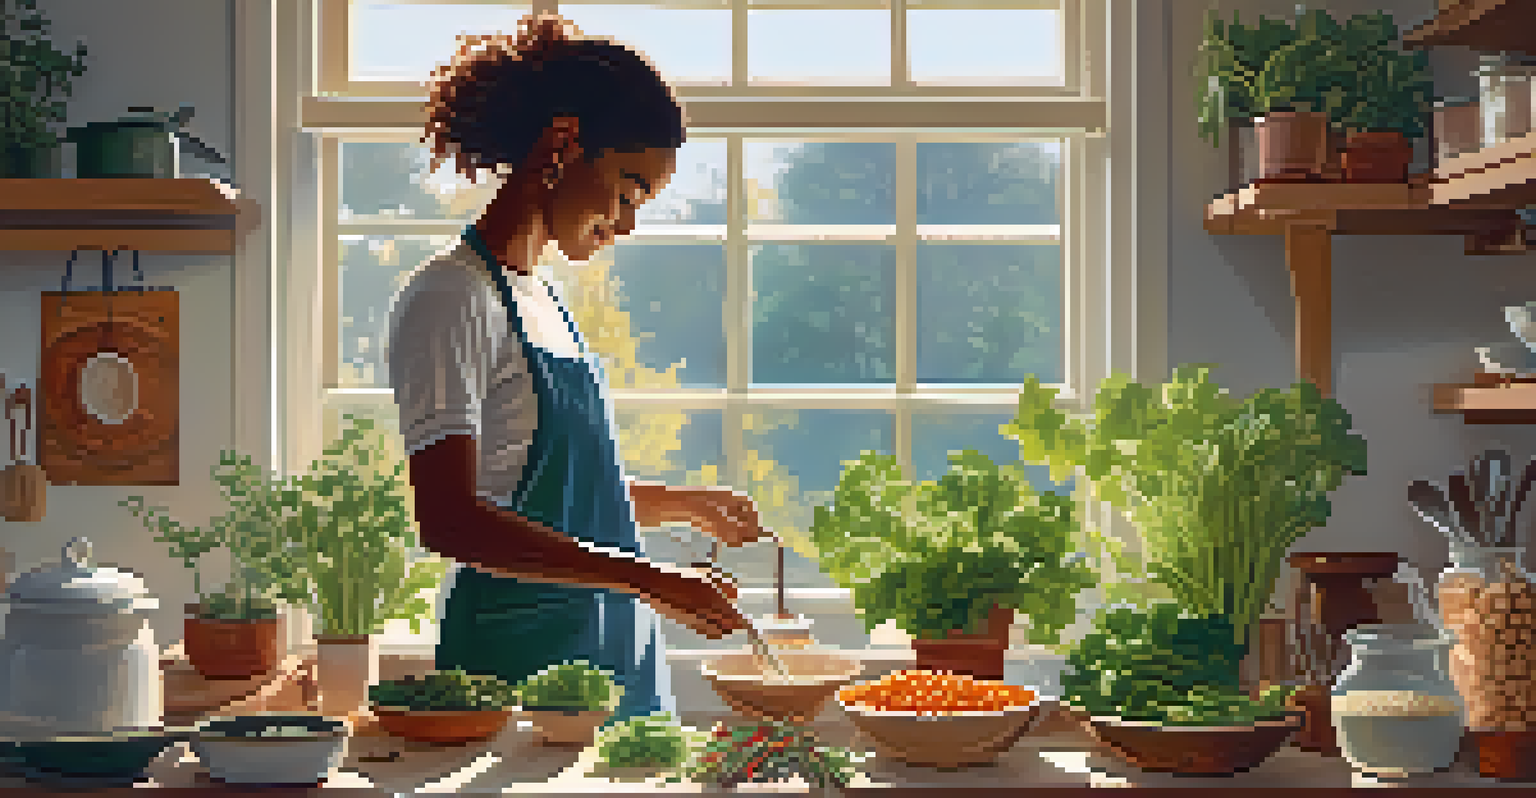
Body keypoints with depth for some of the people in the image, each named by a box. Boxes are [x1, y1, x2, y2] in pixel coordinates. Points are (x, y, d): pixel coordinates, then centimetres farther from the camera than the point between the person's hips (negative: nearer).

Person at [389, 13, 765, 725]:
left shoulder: (540, 300, 16)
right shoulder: (449, 299, -12)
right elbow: (448, 520, -23)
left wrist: (684, 503, 13)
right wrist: (647, 579, -27)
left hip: (611, 656, 8)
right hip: (514, 663, -8)